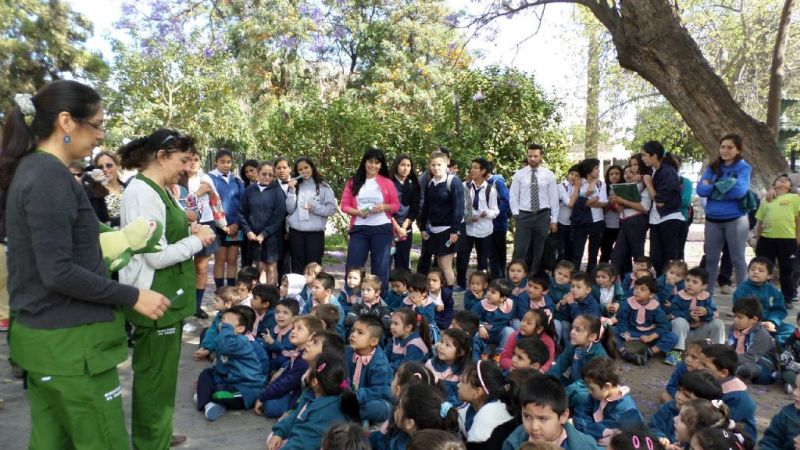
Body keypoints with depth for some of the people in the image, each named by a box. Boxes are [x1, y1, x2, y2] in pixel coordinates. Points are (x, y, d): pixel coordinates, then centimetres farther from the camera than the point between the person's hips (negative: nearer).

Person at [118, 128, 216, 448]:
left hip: (168, 296, 10)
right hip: (154, 299, -10)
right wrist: (197, 241, -11)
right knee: (155, 377, 3)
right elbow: (157, 256, -23)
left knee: (161, 374, 21)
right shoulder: (141, 193, -19)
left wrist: (190, 231, 2)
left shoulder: (159, 190, 12)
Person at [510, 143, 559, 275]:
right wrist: (516, 215, -6)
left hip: (543, 216, 1)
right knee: (520, 250, -6)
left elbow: (554, 198, 3)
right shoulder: (519, 174, 2)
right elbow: (513, 196, 3)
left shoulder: (548, 175, 3)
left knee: (540, 251, 8)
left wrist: (554, 220, -1)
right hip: (524, 216, -1)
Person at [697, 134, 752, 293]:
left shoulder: (743, 167, -4)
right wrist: (725, 186, -14)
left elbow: (739, 191, -20)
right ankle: (707, 292, 23)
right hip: (713, 219, 4)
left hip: (735, 219, -4)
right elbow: (701, 189, -4)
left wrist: (713, 187, -10)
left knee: (738, 259, 4)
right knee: (711, 258, 12)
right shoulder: (712, 167, 7)